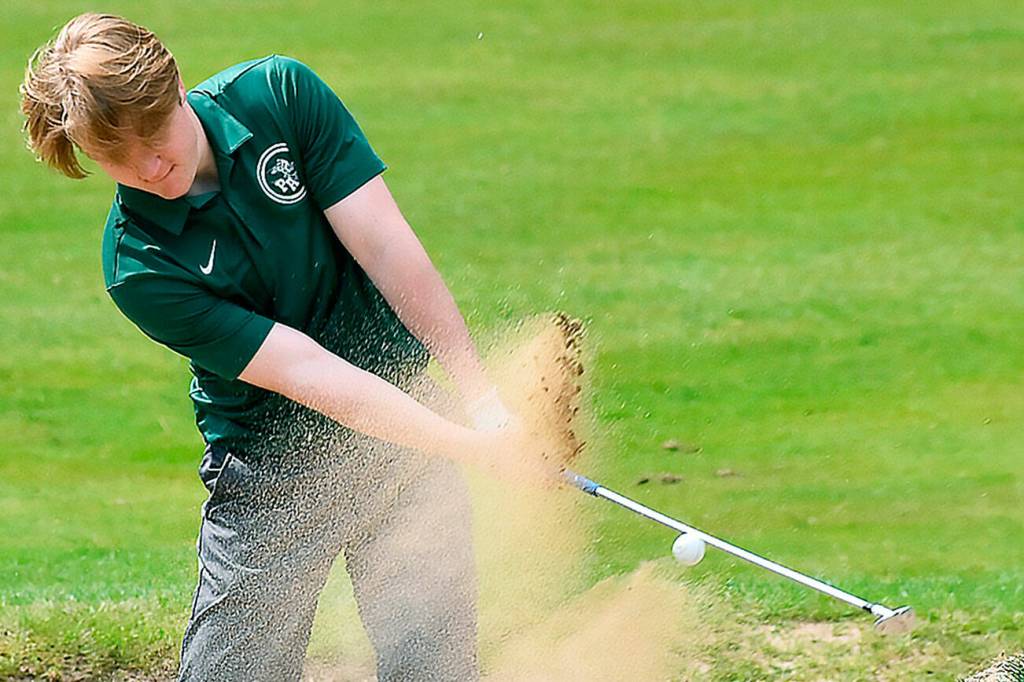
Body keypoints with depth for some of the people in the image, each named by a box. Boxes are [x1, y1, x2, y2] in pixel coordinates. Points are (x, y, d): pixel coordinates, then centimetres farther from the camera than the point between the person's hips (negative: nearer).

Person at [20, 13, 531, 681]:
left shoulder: (279, 93, -12)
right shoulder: (137, 268, -19)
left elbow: (386, 247, -11)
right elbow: (304, 369, -24)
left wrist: (484, 395, -17)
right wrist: (469, 444, -30)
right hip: (272, 471, -2)